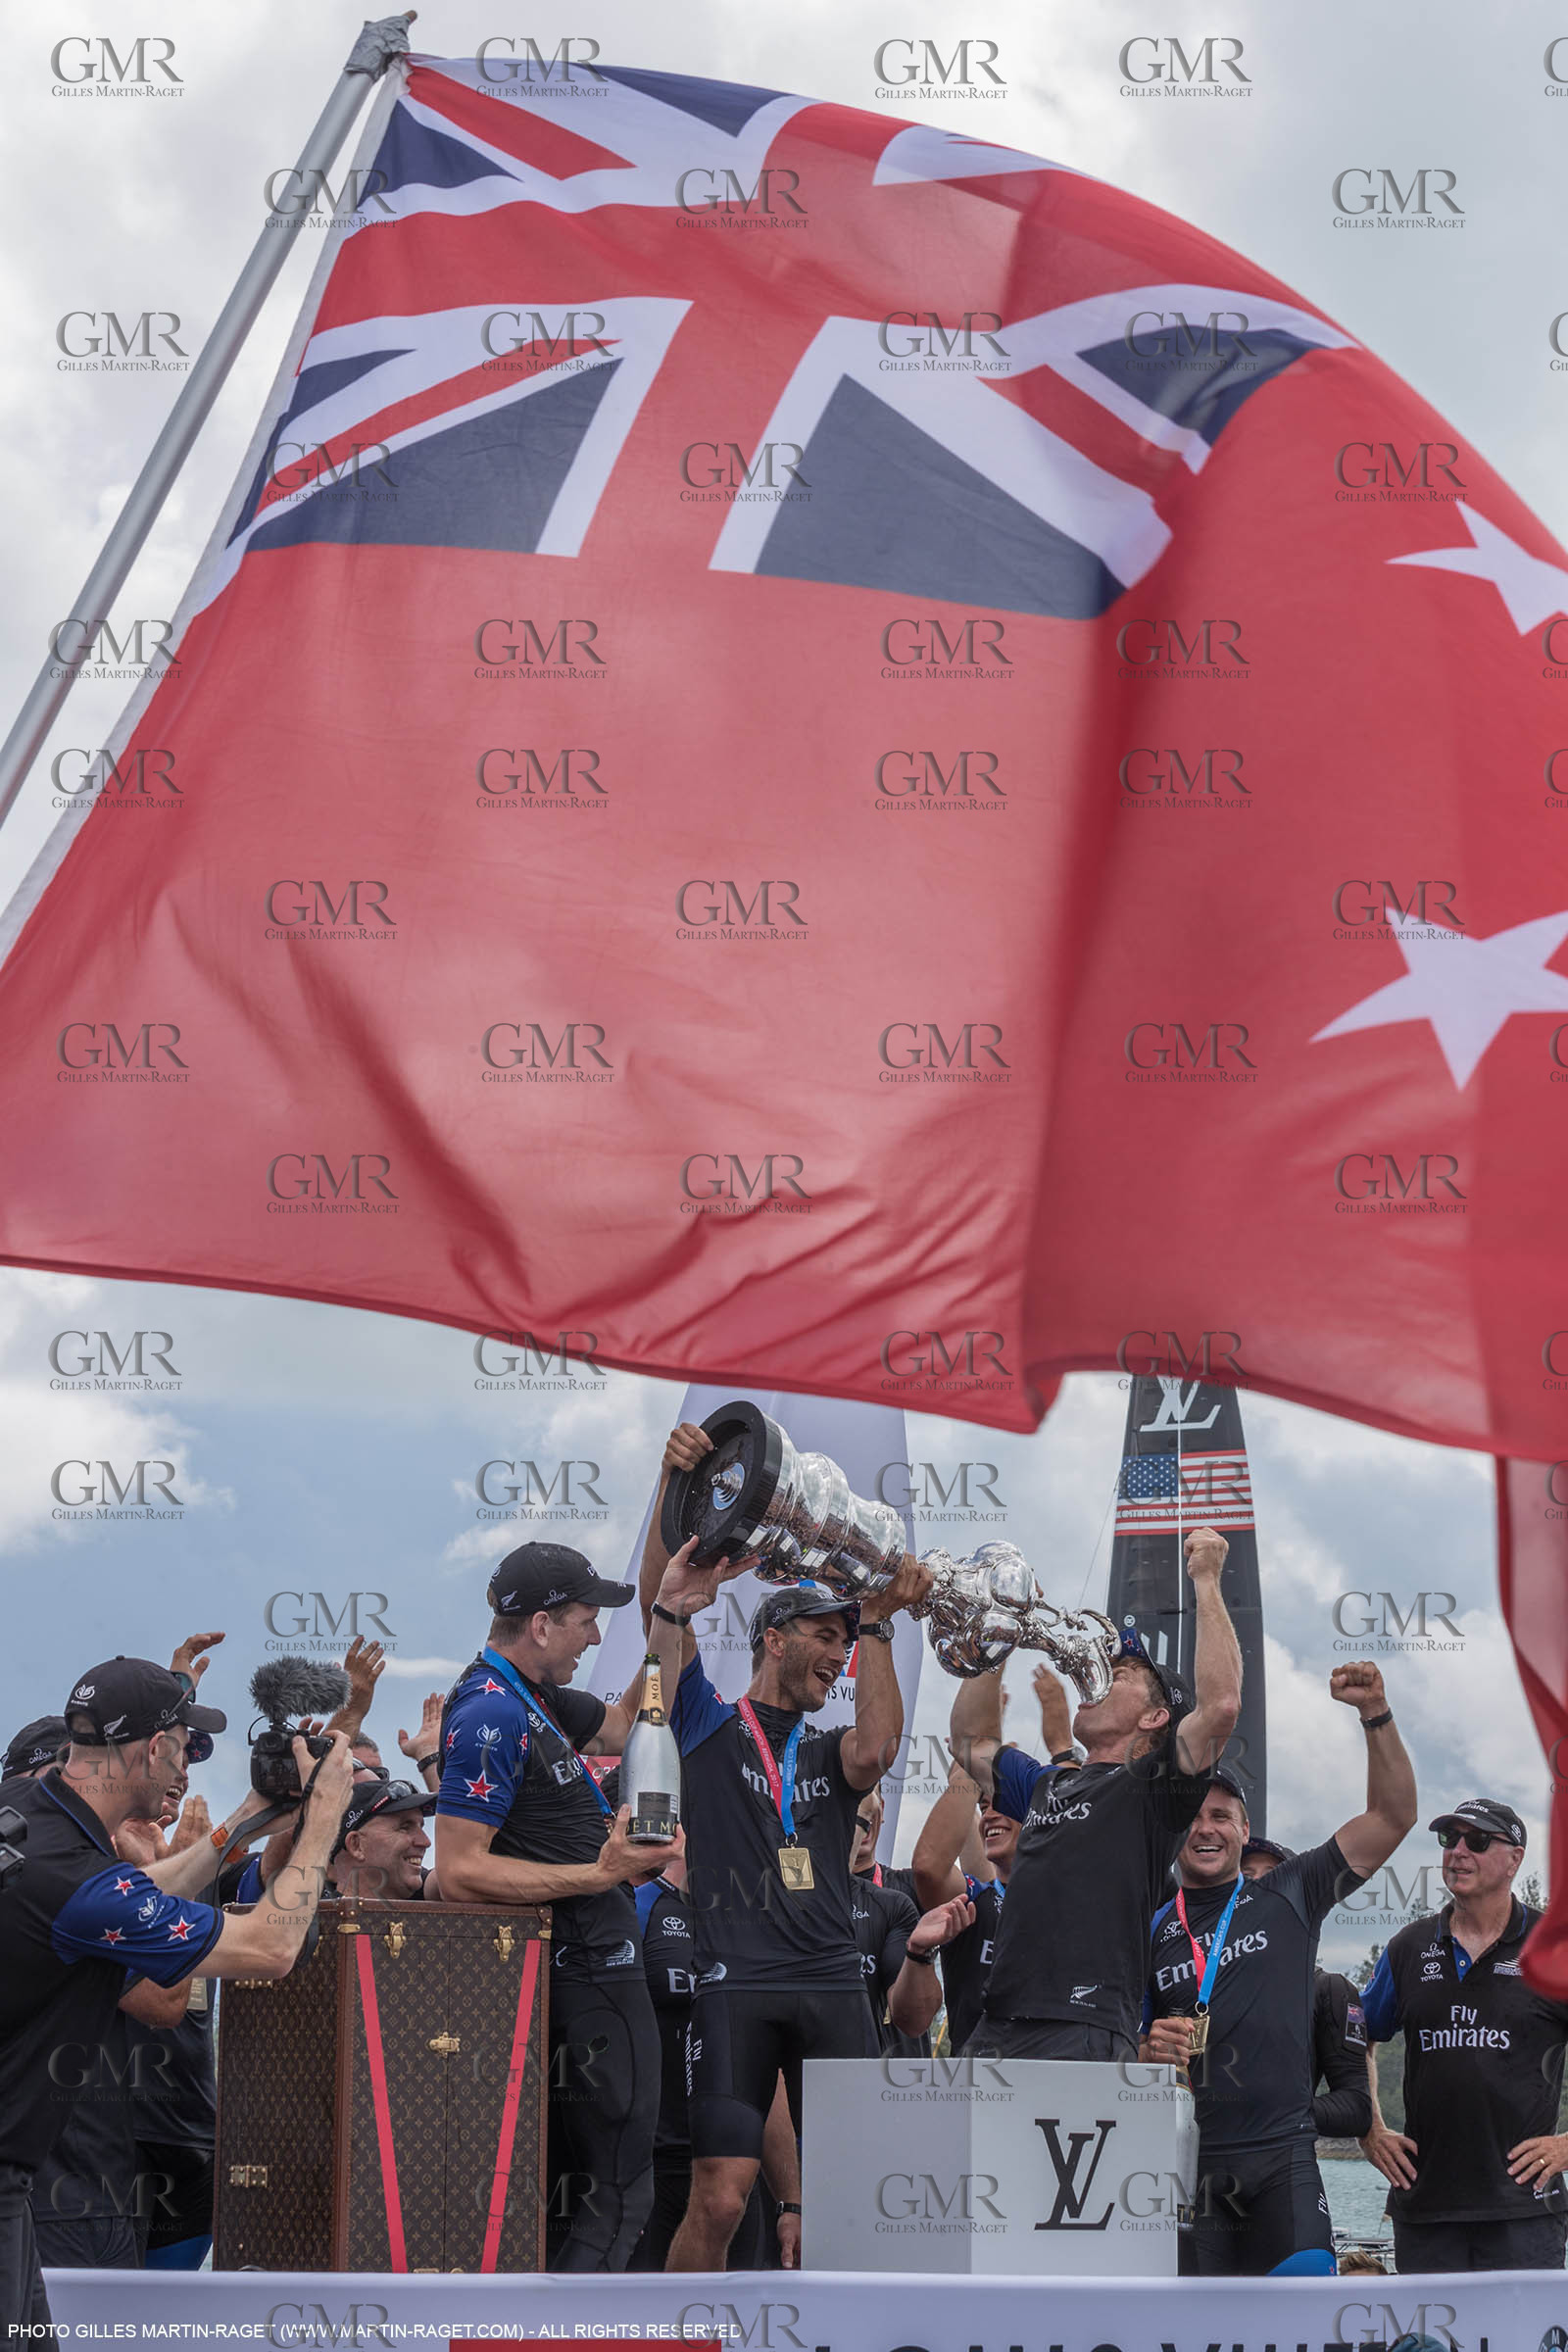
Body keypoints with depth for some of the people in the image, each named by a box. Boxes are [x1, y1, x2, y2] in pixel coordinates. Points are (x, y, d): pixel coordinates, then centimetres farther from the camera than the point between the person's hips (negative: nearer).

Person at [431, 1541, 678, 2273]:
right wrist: (598, 1874, -26)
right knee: (619, 2193, -8)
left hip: (585, 1966, 11)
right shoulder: (491, 1714, -19)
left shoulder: (530, 1696, 12)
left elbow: (623, 1725, 29)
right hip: (587, 1975, -11)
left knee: (540, 2185, 13)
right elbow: (459, 1871, -24)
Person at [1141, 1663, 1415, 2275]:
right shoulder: (1146, 1931, 14)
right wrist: (1149, 2050, -6)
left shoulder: (1287, 1897, 12)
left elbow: (1392, 1816, 8)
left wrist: (1375, 1713, -2)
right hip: (1184, 2159, 1)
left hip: (1281, 2153, -1)